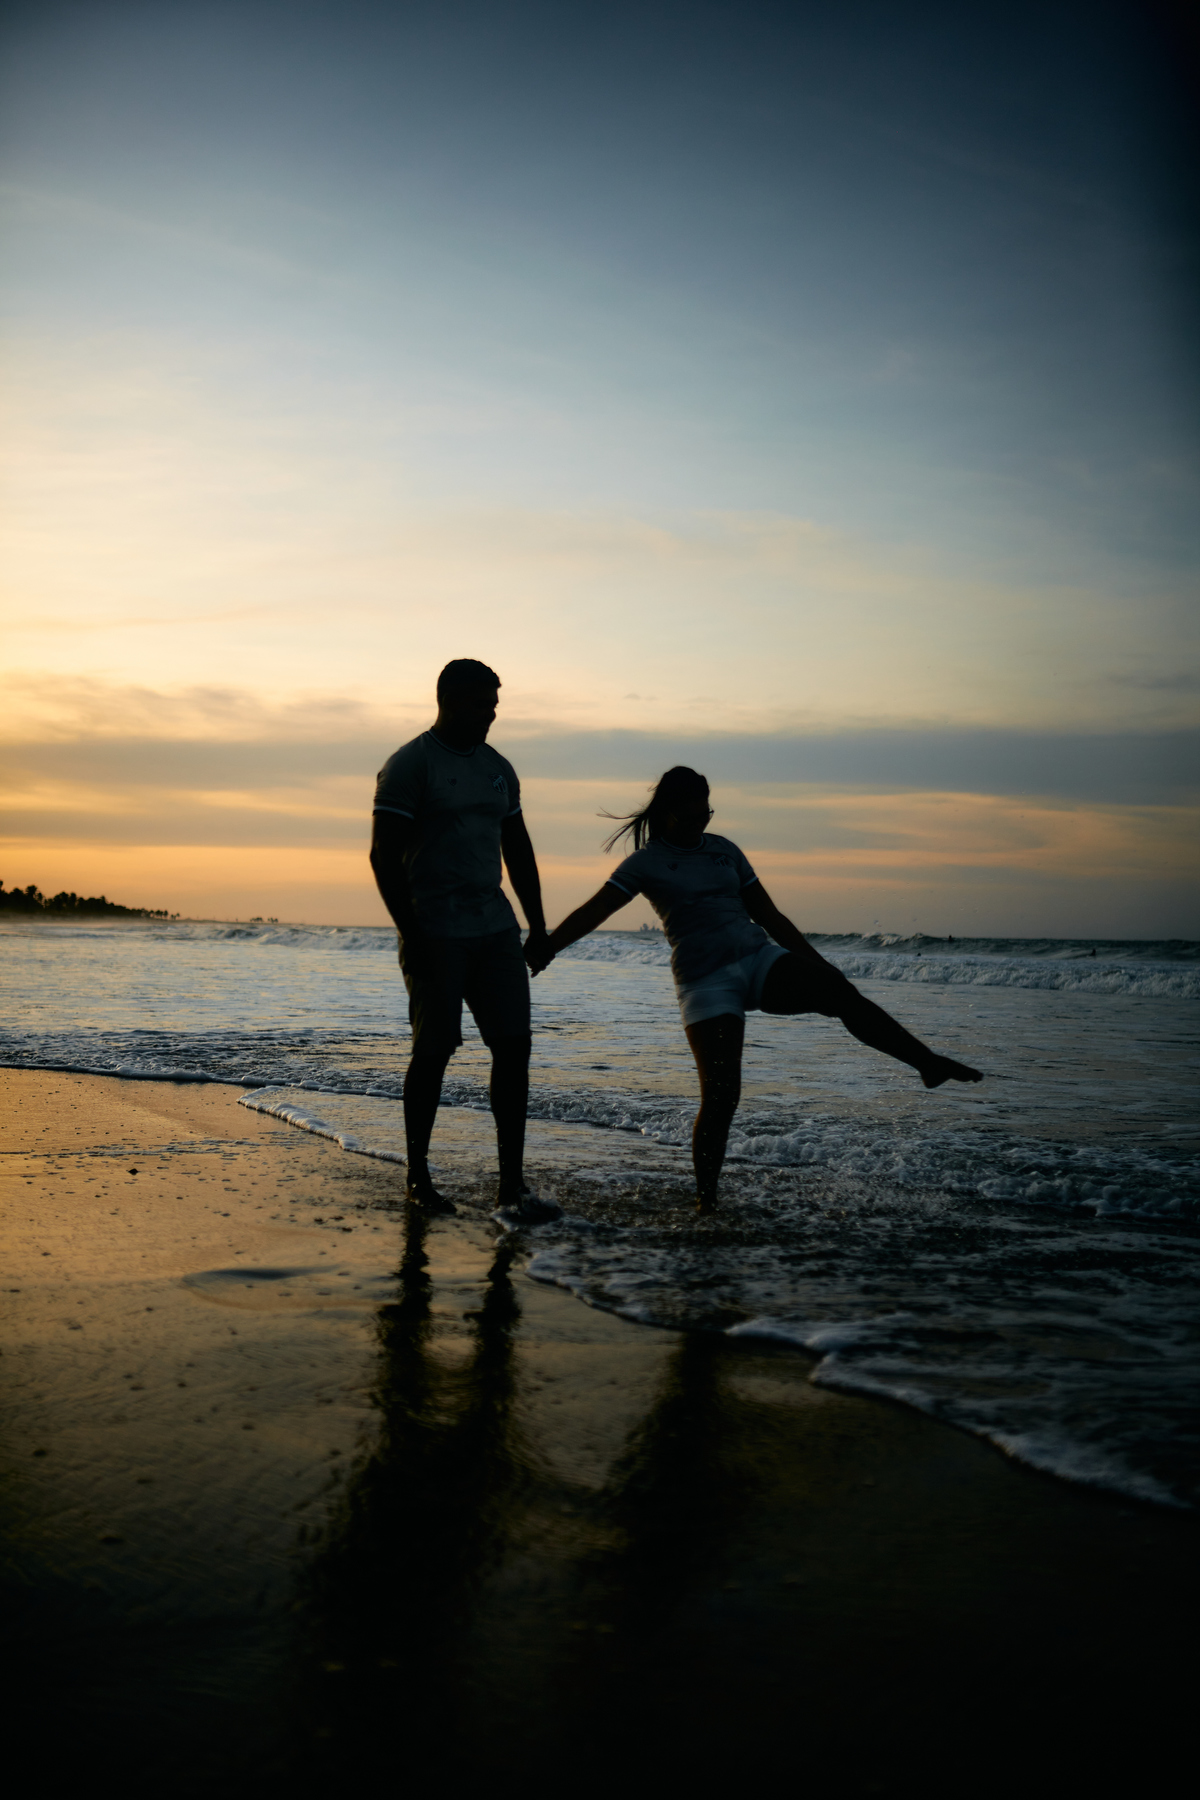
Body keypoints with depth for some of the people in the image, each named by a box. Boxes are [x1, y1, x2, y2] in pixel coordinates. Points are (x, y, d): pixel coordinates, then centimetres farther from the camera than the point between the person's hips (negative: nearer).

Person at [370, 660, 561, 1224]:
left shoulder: (498, 768, 16)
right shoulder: (409, 765, -6)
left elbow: (517, 849, 23)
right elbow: (384, 855, -11)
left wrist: (537, 923, 16)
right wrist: (410, 934, -17)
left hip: (494, 929, 6)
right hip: (435, 936, -6)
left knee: (514, 1045, -3)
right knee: (433, 1052, -1)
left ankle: (512, 1188, -1)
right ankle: (418, 1176, 18)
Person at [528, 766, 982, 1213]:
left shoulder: (724, 850, 17)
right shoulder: (646, 862, 4)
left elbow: (770, 917, 21)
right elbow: (592, 911, -5)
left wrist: (819, 964, 19)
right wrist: (544, 948, -19)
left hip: (760, 958, 4)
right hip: (706, 979, -4)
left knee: (840, 991, -22)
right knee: (720, 1094, -12)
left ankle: (928, 1063, -23)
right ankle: (705, 1201, 1)